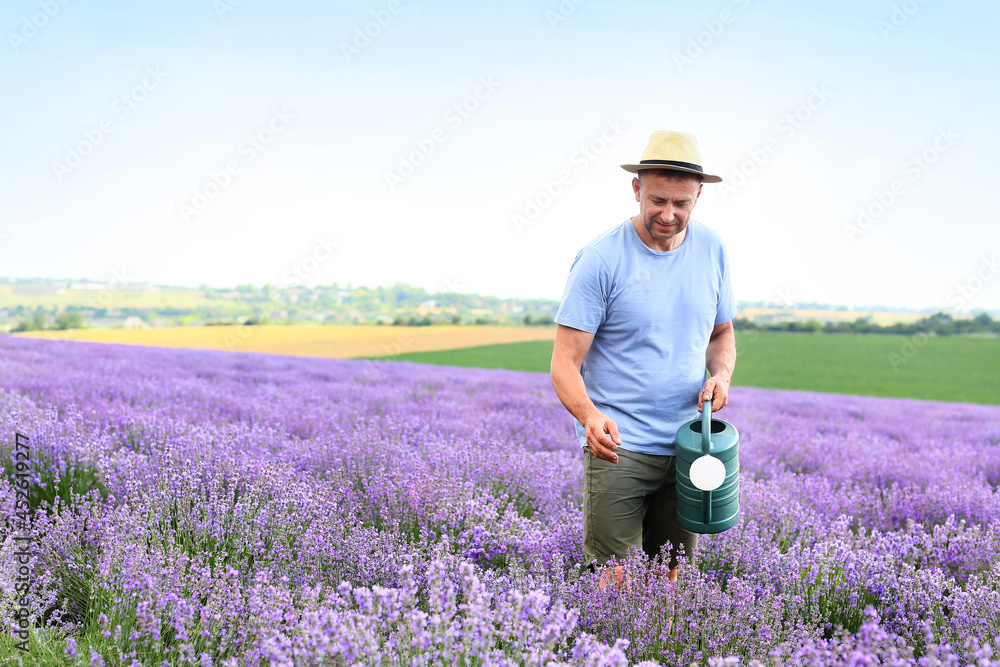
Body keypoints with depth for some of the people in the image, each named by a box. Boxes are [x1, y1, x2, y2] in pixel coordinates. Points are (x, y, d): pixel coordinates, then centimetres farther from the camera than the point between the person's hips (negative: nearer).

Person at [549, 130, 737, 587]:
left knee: (668, 578, 13)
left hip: (687, 446, 5)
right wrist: (589, 415, -32)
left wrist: (721, 375, -5)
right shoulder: (600, 259, -11)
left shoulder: (712, 249, 4)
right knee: (614, 580, -8)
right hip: (617, 445, -4)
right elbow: (565, 363, -12)